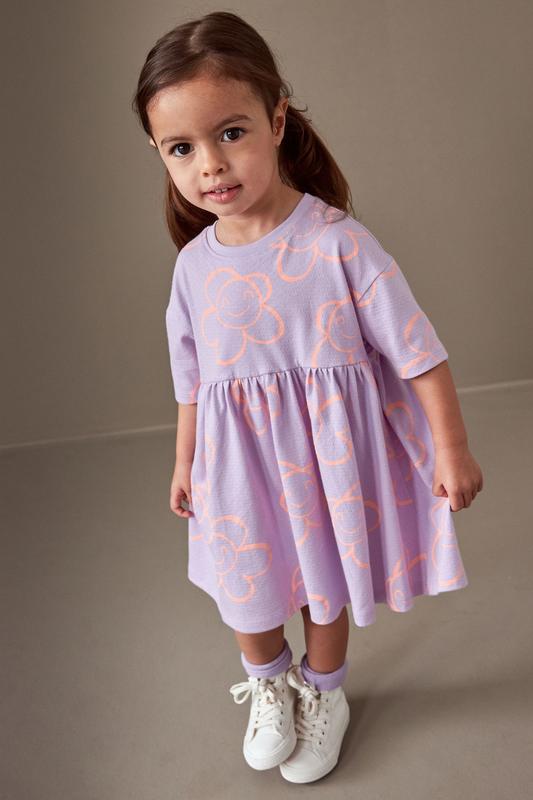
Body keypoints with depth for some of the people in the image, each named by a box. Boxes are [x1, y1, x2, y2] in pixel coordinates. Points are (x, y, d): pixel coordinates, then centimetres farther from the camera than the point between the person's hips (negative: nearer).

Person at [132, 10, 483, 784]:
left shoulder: (337, 241, -20)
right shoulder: (194, 264, -7)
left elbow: (418, 351, -14)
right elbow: (191, 379, 7)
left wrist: (451, 449, -12)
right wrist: (185, 463, 15)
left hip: (330, 453, -3)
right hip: (238, 461, 3)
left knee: (325, 585, 18)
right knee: (244, 587, 19)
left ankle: (323, 693, 49)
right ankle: (269, 681, 52)